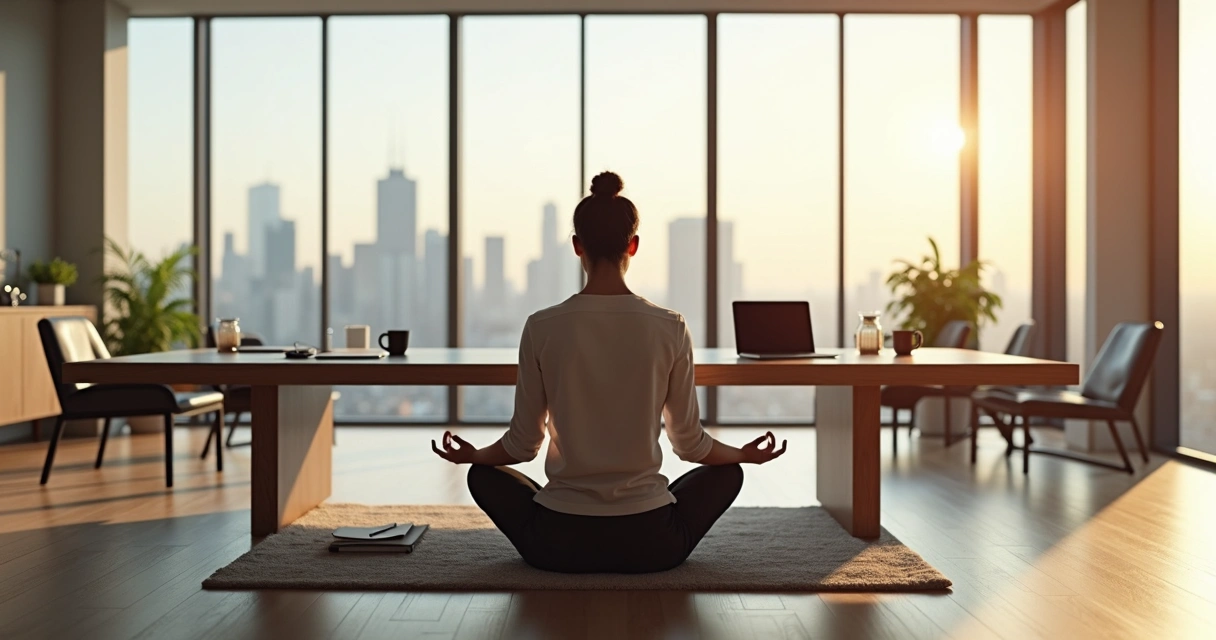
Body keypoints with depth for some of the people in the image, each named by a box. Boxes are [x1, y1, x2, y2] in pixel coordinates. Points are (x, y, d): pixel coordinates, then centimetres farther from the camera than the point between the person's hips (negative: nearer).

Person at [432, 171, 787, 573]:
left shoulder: (542, 329, -9)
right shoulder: (670, 328, -8)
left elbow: (523, 444, 0)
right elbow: (690, 443, 1)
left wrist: (471, 454, 22)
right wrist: (746, 454, 22)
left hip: (558, 545, 0)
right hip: (650, 544, 1)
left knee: (484, 476, 30)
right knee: (727, 473, 30)